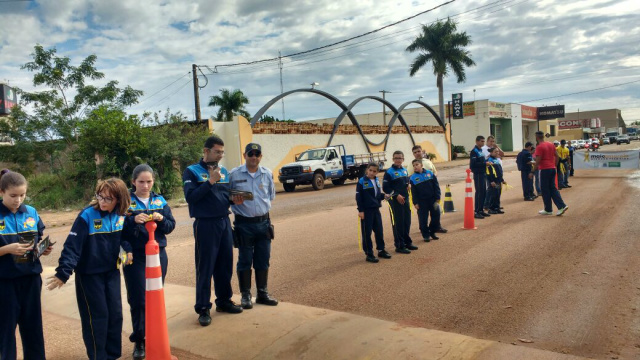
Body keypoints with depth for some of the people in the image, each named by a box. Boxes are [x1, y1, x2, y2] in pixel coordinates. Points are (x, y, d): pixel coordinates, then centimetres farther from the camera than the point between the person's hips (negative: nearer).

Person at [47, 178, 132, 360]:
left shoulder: (121, 215, -4)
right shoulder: (87, 215, -20)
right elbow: (72, 246, -22)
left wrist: (128, 250, -5)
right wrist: (63, 273, -27)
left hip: (112, 271, 5)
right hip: (89, 273, -5)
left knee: (115, 314, 11)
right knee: (96, 317, 2)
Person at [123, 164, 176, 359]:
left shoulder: (160, 201, 5)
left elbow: (171, 226, 4)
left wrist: (161, 219, -16)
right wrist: (133, 220, -24)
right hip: (135, 257, -3)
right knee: (138, 299, -1)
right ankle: (139, 341, 16)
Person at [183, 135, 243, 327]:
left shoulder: (224, 171, 12)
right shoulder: (192, 171, -3)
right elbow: (190, 196, -16)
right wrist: (211, 181, -20)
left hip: (224, 222, 5)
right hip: (205, 224, -5)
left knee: (225, 265, 12)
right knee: (205, 268, 1)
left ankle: (224, 301, 28)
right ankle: (203, 308, 12)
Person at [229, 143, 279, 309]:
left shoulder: (267, 174, 6)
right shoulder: (234, 174, -4)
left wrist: (264, 205, 7)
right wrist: (234, 201, -15)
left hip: (263, 222, 3)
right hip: (243, 223, -3)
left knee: (263, 260, 10)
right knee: (245, 261, 4)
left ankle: (262, 293, 24)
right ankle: (245, 295, 17)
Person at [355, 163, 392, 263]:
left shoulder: (377, 181, 9)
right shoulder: (362, 181, -9)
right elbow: (358, 197, -10)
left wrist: (383, 195, -1)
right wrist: (360, 210, -13)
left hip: (376, 209, 6)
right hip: (366, 210, -6)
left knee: (379, 231, 12)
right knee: (367, 233, 1)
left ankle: (381, 250, 26)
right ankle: (369, 254, 8)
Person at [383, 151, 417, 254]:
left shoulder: (404, 170, 12)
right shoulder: (389, 172, -9)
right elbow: (385, 188, -11)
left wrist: (408, 185, 2)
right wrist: (396, 195, -16)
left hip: (405, 199, 7)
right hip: (395, 201, -7)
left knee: (407, 222, 13)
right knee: (398, 224, -3)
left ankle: (407, 242, 27)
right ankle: (399, 246, 4)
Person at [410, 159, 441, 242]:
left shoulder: (430, 173, 0)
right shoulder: (413, 178, -3)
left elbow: (436, 186, 3)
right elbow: (414, 192, -1)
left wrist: (437, 198, -1)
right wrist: (415, 203, -6)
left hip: (432, 199, 2)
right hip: (421, 202, -2)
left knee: (436, 216, 6)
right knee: (423, 219, 0)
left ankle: (432, 232, 25)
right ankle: (426, 235, 14)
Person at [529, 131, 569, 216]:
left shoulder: (539, 147, -14)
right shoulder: (551, 144, 10)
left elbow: (538, 161, -18)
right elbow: (557, 156, 12)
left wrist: (532, 172, -14)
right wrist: (554, 165, 21)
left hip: (545, 170, -8)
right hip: (552, 169, 8)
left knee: (545, 190, 2)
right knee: (553, 188, 13)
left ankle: (548, 210, 9)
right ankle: (562, 206, 2)